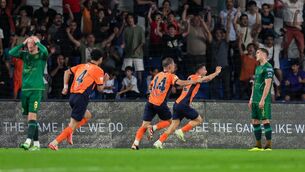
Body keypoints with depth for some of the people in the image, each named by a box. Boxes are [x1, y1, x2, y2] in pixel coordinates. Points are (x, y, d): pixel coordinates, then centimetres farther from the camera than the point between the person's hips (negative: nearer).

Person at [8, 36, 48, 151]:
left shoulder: (41, 55, 0)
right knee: (30, 117, 7)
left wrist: (37, 42, -8)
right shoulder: (25, 55, 13)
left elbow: (45, 51, -23)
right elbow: (11, 53, 1)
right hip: (25, 89, 5)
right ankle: (36, 143, 12)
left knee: (32, 116, -16)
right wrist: (22, 44, -1)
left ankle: (29, 141, -26)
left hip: (36, 89, -5)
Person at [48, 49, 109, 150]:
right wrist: (105, 80, 16)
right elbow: (100, 89, -1)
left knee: (87, 116, 28)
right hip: (81, 97, -8)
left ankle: (69, 132, 10)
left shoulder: (82, 66, 15)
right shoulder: (98, 70, -3)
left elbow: (67, 72, 14)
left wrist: (65, 86, 16)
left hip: (72, 96, 8)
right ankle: (55, 143, -17)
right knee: (73, 125, -6)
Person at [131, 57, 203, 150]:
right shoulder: (171, 76, -1)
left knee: (145, 125, 4)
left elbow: (150, 86, 29)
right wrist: (196, 81, -14)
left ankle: (136, 143, -12)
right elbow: (181, 83, -17)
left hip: (150, 102, 5)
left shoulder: (157, 75, 16)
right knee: (168, 121, 17)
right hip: (160, 104, -5)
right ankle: (153, 128, -7)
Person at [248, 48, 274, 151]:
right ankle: (258, 145, 13)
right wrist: (251, 99, 19)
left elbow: (267, 85, -16)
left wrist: (262, 100, -20)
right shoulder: (258, 68, 18)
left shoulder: (268, 67, -10)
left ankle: (268, 146, -5)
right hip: (255, 100, 9)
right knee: (255, 121, 8)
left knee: (265, 121, -8)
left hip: (264, 100, -9)